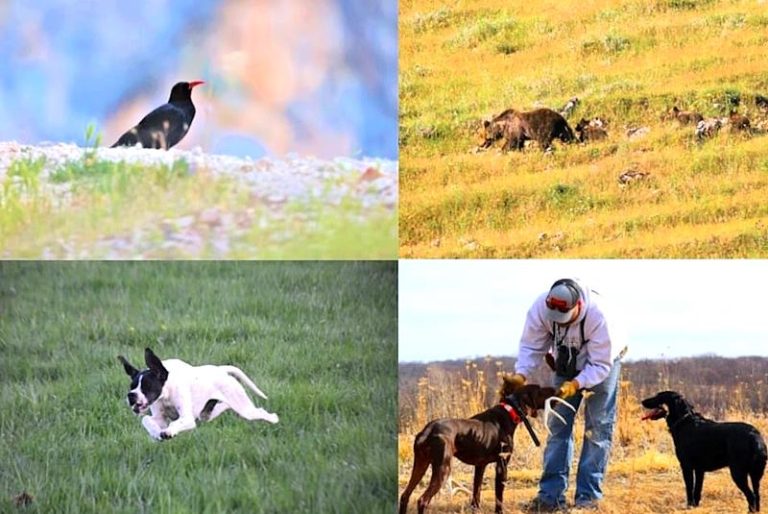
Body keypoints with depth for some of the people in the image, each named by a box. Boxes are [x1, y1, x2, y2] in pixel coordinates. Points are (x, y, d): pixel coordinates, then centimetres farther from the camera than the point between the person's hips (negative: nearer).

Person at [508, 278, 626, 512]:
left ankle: (588, 496, -6)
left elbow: (600, 365, -32)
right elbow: (531, 346, -19)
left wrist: (575, 385, -45)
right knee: (558, 427, -2)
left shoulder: (597, 316, -40)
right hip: (567, 366, 4)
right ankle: (551, 494, -3)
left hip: (601, 365, -4)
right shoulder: (540, 308, -30)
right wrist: (520, 374, -36)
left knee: (597, 429, -8)